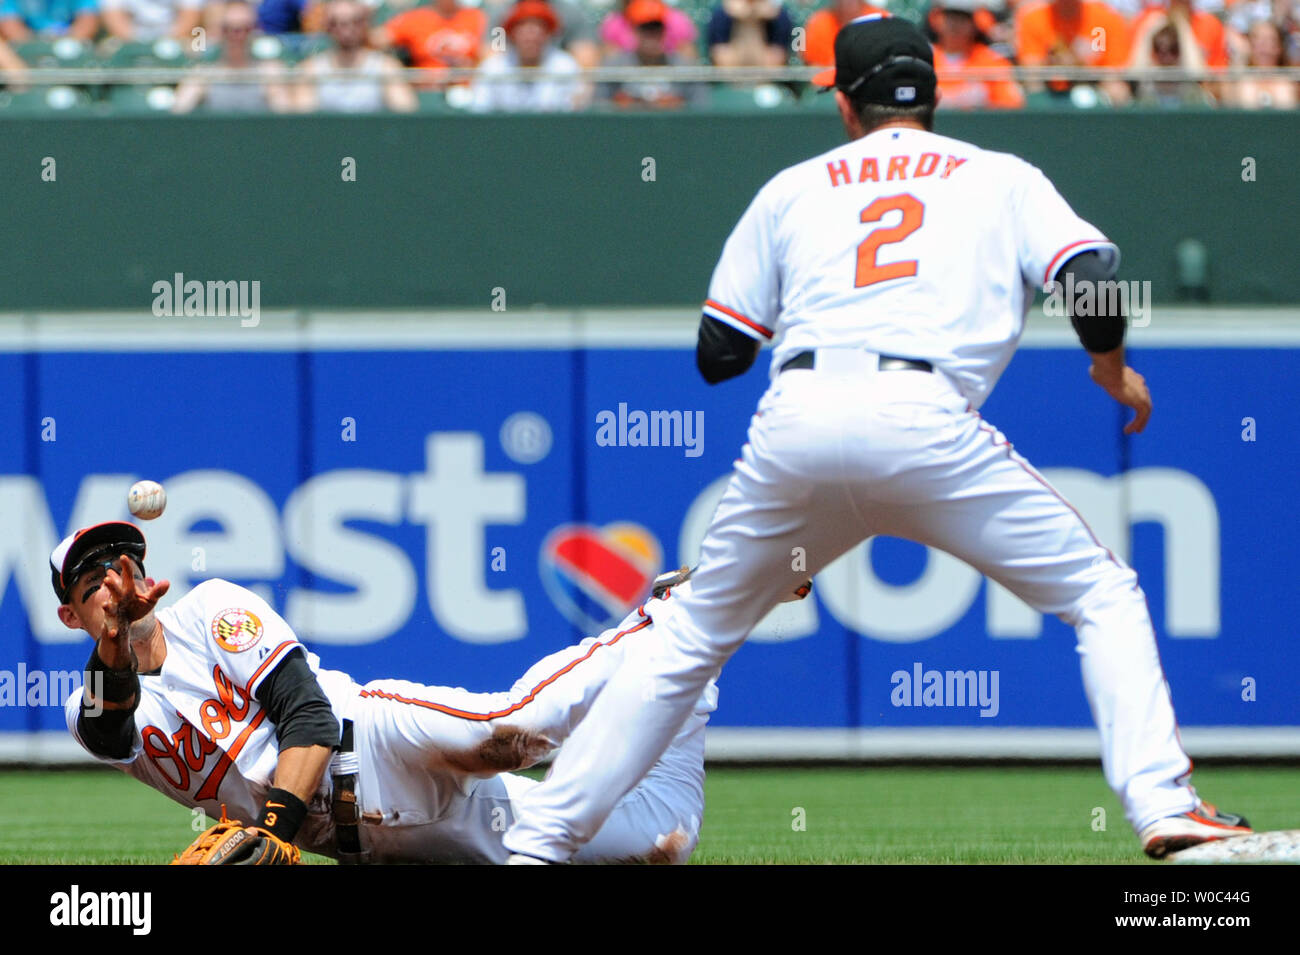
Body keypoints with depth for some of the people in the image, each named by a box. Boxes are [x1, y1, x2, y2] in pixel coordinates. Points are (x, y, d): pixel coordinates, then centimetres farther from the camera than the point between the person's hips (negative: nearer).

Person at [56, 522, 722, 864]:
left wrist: (275, 826, -26)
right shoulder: (94, 712, 12)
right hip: (359, 837, 3)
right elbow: (111, 730, -16)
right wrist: (116, 641, -37)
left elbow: (310, 714, -10)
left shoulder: (211, 610, 2)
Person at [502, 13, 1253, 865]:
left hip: (793, 427, 2)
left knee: (692, 639, 18)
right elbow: (1094, 276, 5)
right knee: (1103, 596, 11)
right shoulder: (1003, 178, 22)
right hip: (923, 425, -2)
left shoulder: (793, 188, 26)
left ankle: (539, 839, 14)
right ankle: (1163, 807, -7)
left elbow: (716, 354, 23)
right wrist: (1113, 369, 24)